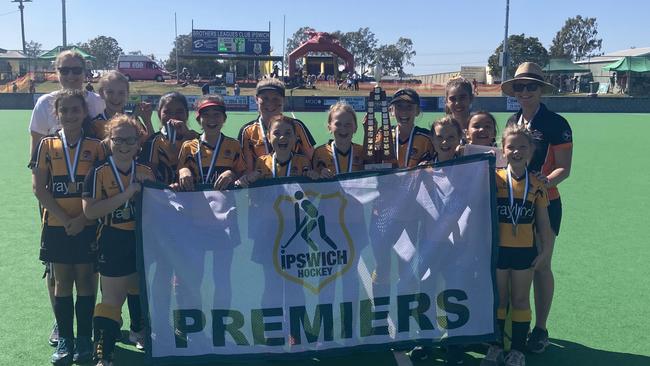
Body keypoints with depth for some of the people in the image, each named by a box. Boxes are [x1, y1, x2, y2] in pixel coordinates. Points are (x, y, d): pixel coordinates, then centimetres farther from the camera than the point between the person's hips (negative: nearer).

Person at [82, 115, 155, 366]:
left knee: (140, 291, 19)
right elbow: (90, 211, -20)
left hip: (142, 240, 4)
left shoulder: (146, 172, 4)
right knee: (113, 299, -2)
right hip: (113, 243, -4)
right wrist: (126, 194, -23)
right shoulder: (99, 173, -9)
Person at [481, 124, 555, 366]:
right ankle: (496, 346, 26)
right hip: (498, 247, 0)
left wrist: (545, 251, 1)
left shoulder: (536, 185, -2)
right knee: (498, 299, 12)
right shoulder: (494, 179, -7)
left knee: (520, 300, 11)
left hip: (525, 250, 0)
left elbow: (543, 223, 3)